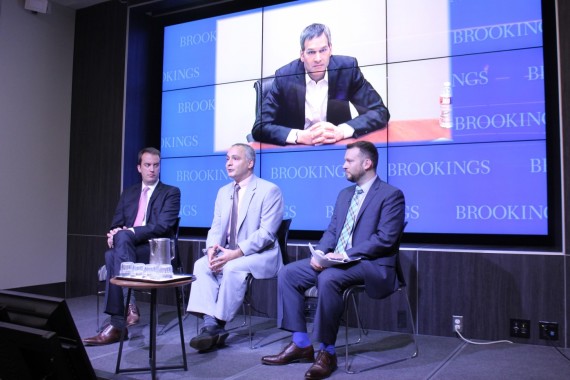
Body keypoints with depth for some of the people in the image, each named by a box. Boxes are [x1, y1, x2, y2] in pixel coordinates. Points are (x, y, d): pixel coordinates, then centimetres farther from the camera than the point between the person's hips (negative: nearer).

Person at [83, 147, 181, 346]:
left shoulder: (171, 193, 7)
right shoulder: (128, 193, 23)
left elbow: (162, 226, -9)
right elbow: (116, 224, 15)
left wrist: (130, 231, -19)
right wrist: (114, 233, -11)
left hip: (156, 250, -4)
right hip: (127, 247, 4)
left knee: (123, 237, -35)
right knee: (111, 255, -32)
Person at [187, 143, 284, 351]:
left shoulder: (269, 190, -8)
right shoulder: (224, 191, 15)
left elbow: (266, 233, -17)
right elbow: (216, 227, 11)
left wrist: (236, 253, -26)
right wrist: (212, 248, -12)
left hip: (261, 255, -6)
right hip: (229, 254, 6)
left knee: (233, 268, -33)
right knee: (201, 264, -20)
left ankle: (218, 325, -18)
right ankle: (209, 323, -22)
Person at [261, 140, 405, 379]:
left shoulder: (391, 195, -7)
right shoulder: (345, 194, 17)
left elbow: (385, 239, -17)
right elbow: (331, 231, 15)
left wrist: (345, 255, -22)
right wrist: (320, 253, -6)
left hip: (371, 265, -8)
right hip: (336, 260, 8)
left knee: (328, 279, -36)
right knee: (288, 273, -7)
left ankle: (327, 352, -19)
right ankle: (301, 344, -1)